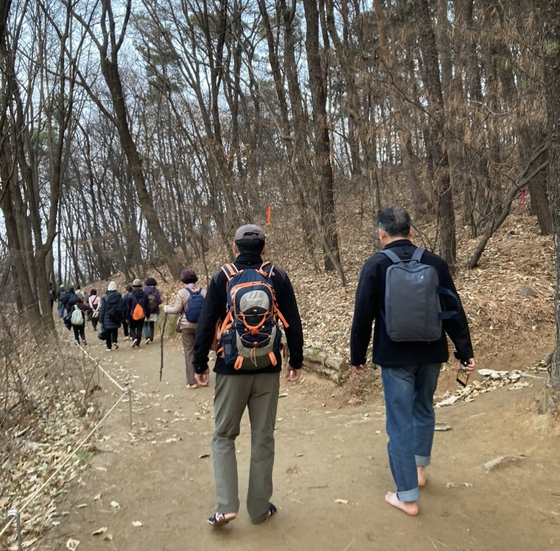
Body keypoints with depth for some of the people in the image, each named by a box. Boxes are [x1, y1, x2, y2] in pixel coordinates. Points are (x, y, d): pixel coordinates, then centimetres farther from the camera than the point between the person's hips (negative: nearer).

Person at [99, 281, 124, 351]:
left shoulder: (104, 298, -9)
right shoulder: (119, 297, -5)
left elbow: (102, 310, -5)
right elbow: (121, 308, -1)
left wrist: (101, 320, 2)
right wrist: (121, 318, 7)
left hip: (107, 319, -2)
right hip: (116, 319, 2)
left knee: (108, 333, 9)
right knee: (115, 331, 18)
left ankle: (109, 347, 12)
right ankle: (115, 341, -4)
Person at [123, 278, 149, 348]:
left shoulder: (129, 295, -8)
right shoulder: (144, 295, -1)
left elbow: (126, 307, -4)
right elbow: (147, 306, 5)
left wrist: (125, 316, 3)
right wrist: (147, 315, 14)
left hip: (132, 315, -2)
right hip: (141, 316, 2)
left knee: (132, 328, 14)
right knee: (139, 329, 9)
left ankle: (134, 338, -12)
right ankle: (137, 344, 8)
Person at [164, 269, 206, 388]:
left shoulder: (182, 292, -8)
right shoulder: (203, 291, -2)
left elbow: (176, 310, -9)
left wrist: (166, 309, 9)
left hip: (187, 325, -2)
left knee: (189, 352, 4)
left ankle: (192, 381, 5)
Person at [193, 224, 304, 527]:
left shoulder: (222, 277, -3)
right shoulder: (278, 277, 0)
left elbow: (206, 324, -5)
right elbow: (293, 323, 2)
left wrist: (200, 364, 4)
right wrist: (295, 361, 11)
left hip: (231, 369, -1)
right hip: (268, 369, 2)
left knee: (223, 435, 14)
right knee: (263, 437, 12)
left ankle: (226, 505, 5)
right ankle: (259, 508, 20)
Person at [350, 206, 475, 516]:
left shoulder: (375, 265, -10)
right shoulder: (435, 262, 0)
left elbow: (363, 317, -8)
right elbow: (454, 311, 2)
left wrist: (357, 356, 2)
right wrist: (464, 352, 10)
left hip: (395, 355, -4)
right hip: (430, 352, 4)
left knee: (400, 422, 5)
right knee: (424, 410, 25)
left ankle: (407, 497, 14)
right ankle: (419, 469, 41)